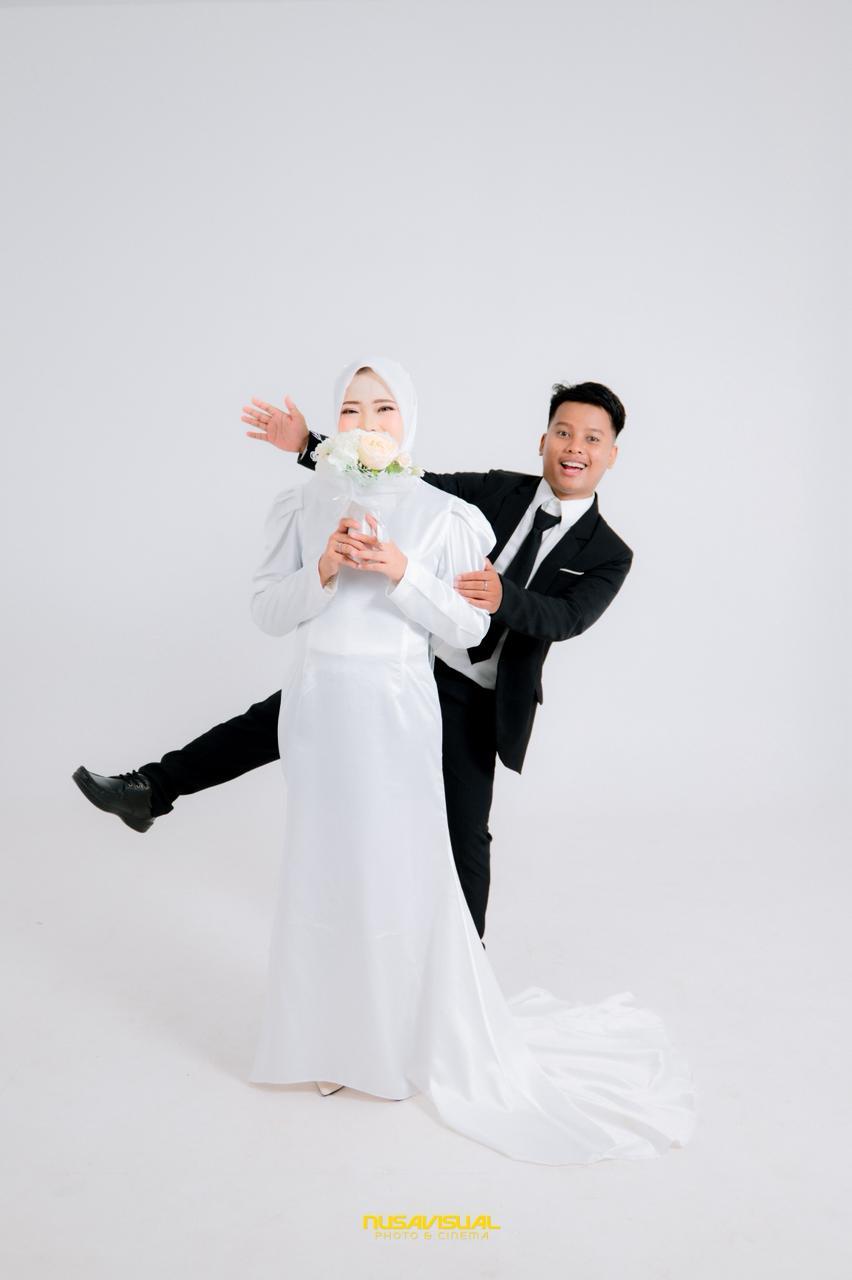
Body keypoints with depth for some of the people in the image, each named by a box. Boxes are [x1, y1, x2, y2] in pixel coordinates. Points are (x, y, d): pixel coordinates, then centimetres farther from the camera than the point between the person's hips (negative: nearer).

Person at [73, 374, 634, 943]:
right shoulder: (499, 491, 2)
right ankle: (152, 789, 11)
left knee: (465, 833, 5)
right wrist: (308, 445, -13)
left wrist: (504, 599, -43)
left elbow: (567, 619, -21)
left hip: (472, 703, -2)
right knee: (281, 716, -1)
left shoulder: (609, 554, -4)